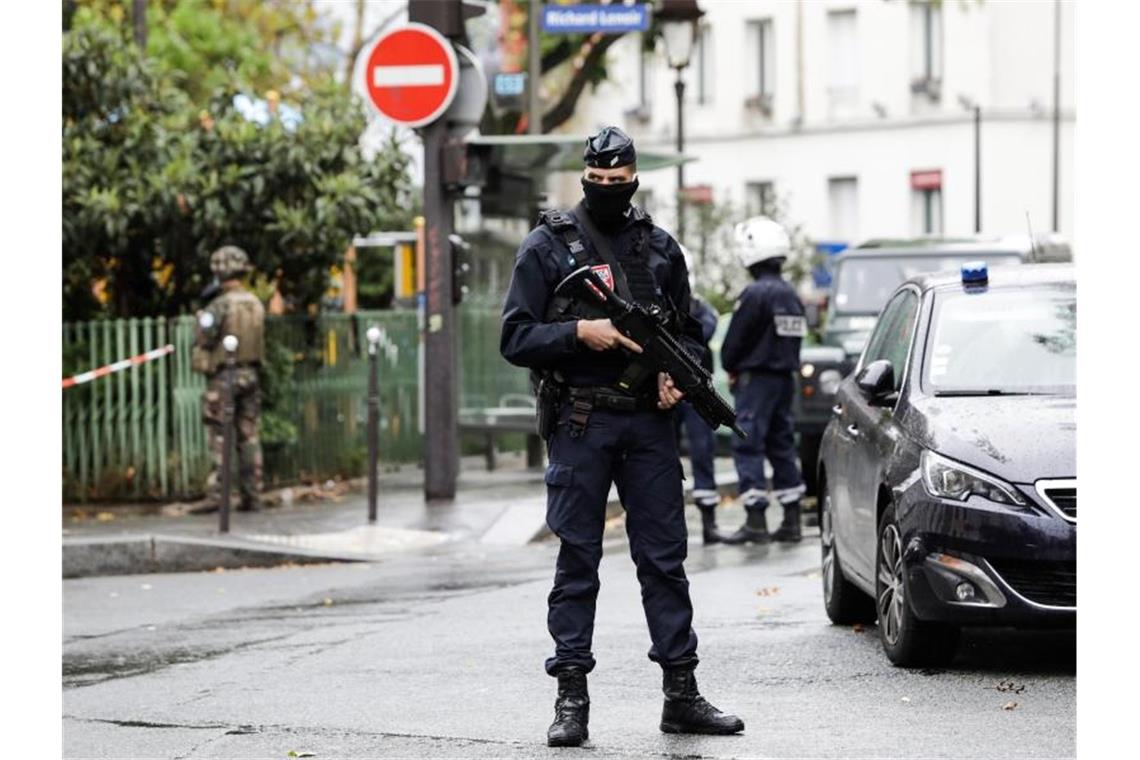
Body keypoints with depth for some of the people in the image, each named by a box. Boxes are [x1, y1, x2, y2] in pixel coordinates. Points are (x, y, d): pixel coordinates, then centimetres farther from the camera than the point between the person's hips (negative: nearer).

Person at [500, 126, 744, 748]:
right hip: (579, 423, -3)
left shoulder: (660, 248, 12)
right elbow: (515, 338, -3)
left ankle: (681, 694, 9)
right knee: (577, 562, 1)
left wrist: (678, 375, -3)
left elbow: (689, 333, 18)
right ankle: (571, 699, 5)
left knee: (665, 557, 4)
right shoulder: (548, 246, 2)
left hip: (649, 422, 3)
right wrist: (579, 333, -18)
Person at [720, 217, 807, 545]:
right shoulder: (791, 294, 10)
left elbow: (734, 342, -11)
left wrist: (731, 369, 6)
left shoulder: (754, 294, -16)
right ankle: (791, 520, 13)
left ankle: (755, 521, -13)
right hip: (785, 376, 8)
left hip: (756, 378, -8)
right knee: (781, 444, 13)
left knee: (748, 446, -7)